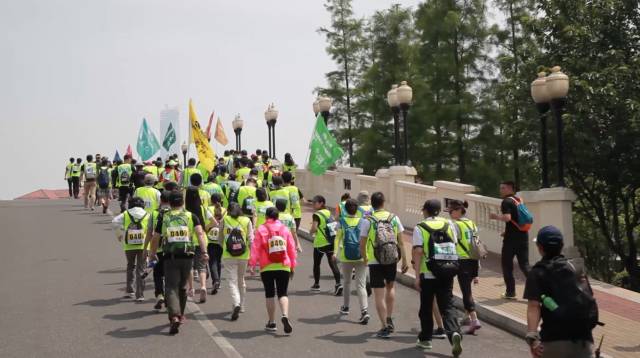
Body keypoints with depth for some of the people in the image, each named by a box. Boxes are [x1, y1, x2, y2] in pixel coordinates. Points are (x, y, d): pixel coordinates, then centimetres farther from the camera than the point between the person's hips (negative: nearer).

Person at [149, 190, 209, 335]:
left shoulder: (163, 218, 4)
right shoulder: (191, 216, 4)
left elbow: (155, 238, 9)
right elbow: (200, 233, -10)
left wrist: (152, 253, 25)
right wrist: (204, 251, -14)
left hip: (170, 257, -2)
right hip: (187, 256, 2)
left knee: (171, 288, -3)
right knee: (182, 287, 20)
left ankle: (174, 316, -23)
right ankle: (180, 315, 33)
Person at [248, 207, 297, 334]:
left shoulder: (261, 230, -1)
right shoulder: (285, 229, 6)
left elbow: (255, 248, -7)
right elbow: (292, 248, 8)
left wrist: (252, 264, -4)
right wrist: (292, 266, 16)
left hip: (267, 268, -1)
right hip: (284, 267, 1)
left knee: (270, 294, 10)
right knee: (283, 293, 5)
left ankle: (272, 323, 13)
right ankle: (285, 315, -20)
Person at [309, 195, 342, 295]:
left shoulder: (317, 214, -12)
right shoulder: (329, 212, 9)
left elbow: (314, 228, -23)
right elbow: (335, 226, 11)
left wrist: (311, 232, -3)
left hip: (320, 243, -5)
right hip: (331, 242, 5)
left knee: (316, 263, 13)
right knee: (332, 263, 0)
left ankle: (316, 285, 24)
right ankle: (338, 284, -15)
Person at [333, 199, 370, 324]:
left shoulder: (342, 222, 1)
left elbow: (338, 238, -7)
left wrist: (335, 252, -9)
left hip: (346, 257, 0)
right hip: (361, 257, 0)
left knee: (347, 282, 22)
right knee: (361, 285, -3)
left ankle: (345, 307, 35)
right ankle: (364, 311, -19)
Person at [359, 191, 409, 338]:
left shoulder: (367, 221, -7)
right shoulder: (394, 218, 1)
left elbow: (362, 244, -4)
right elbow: (401, 242, 2)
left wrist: (365, 258, 13)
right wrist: (404, 260, 9)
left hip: (375, 261, -3)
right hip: (392, 260, 3)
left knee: (379, 294, 3)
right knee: (390, 287, 26)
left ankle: (385, 327, 2)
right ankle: (389, 320, 24)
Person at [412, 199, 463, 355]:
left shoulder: (420, 228, -5)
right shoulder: (449, 224, 7)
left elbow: (418, 251, -12)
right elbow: (454, 245, 11)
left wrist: (417, 275, -12)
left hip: (429, 273, -3)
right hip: (448, 271, 3)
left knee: (426, 307, 14)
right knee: (447, 305, 5)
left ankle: (425, 339, 25)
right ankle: (454, 332, -20)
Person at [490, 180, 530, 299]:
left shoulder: (506, 201, -9)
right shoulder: (519, 200, 17)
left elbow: (507, 218, -24)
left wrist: (496, 216, -6)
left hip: (512, 238, -7)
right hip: (523, 236, 7)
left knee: (507, 265, 6)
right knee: (524, 265, 7)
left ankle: (510, 292, 9)